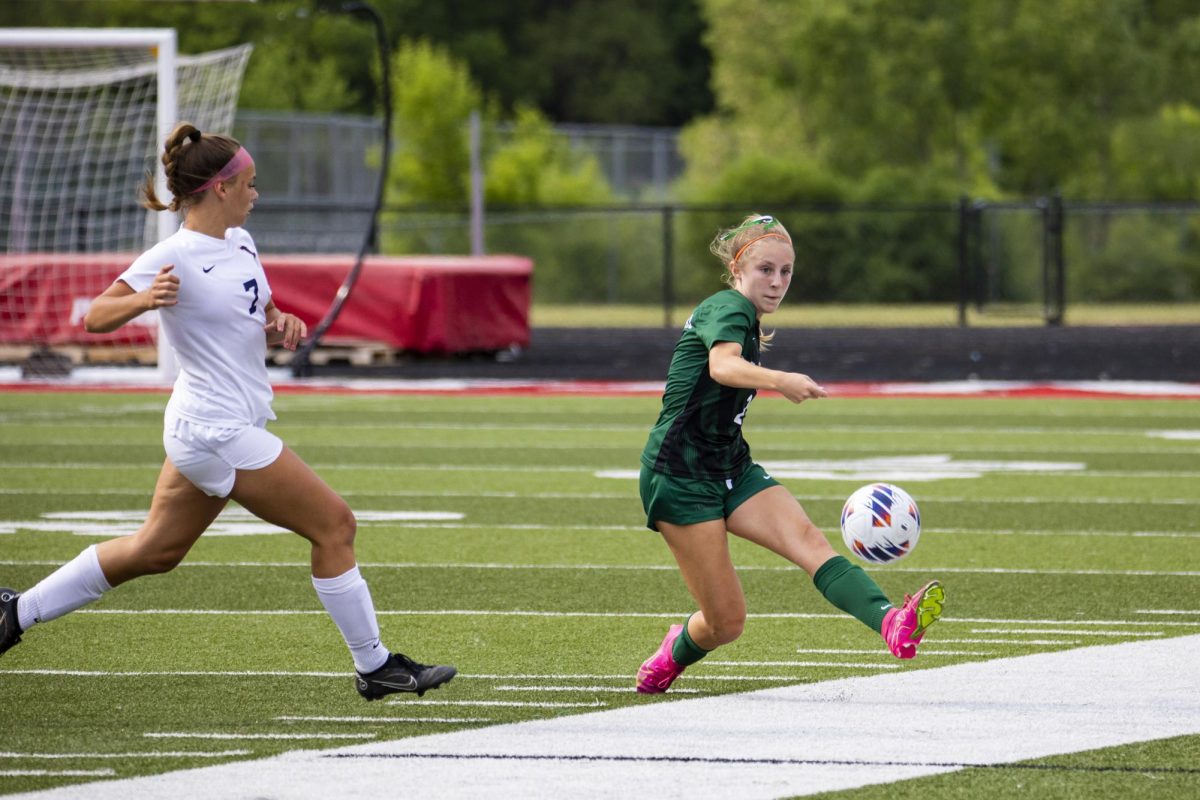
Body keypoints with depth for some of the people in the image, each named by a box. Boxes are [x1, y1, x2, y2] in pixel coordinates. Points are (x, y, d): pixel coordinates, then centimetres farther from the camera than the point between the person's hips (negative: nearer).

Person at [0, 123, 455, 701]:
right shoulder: (174, 257, -17)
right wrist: (144, 299, -36)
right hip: (217, 431, -10)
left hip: (203, 430, 10)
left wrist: (281, 324, -2)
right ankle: (374, 668, 2)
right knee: (333, 524, -6)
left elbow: (260, 317, 21)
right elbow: (95, 317, -16)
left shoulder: (240, 242, 8)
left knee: (155, 550, 19)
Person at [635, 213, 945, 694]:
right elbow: (722, 366, -40)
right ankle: (677, 652, 30)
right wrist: (779, 380, -57)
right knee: (726, 623, -6)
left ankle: (892, 624, -45)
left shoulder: (746, 320, 13)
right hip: (680, 474, -8)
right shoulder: (728, 308, -16)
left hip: (729, 468, 8)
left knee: (808, 541, -21)